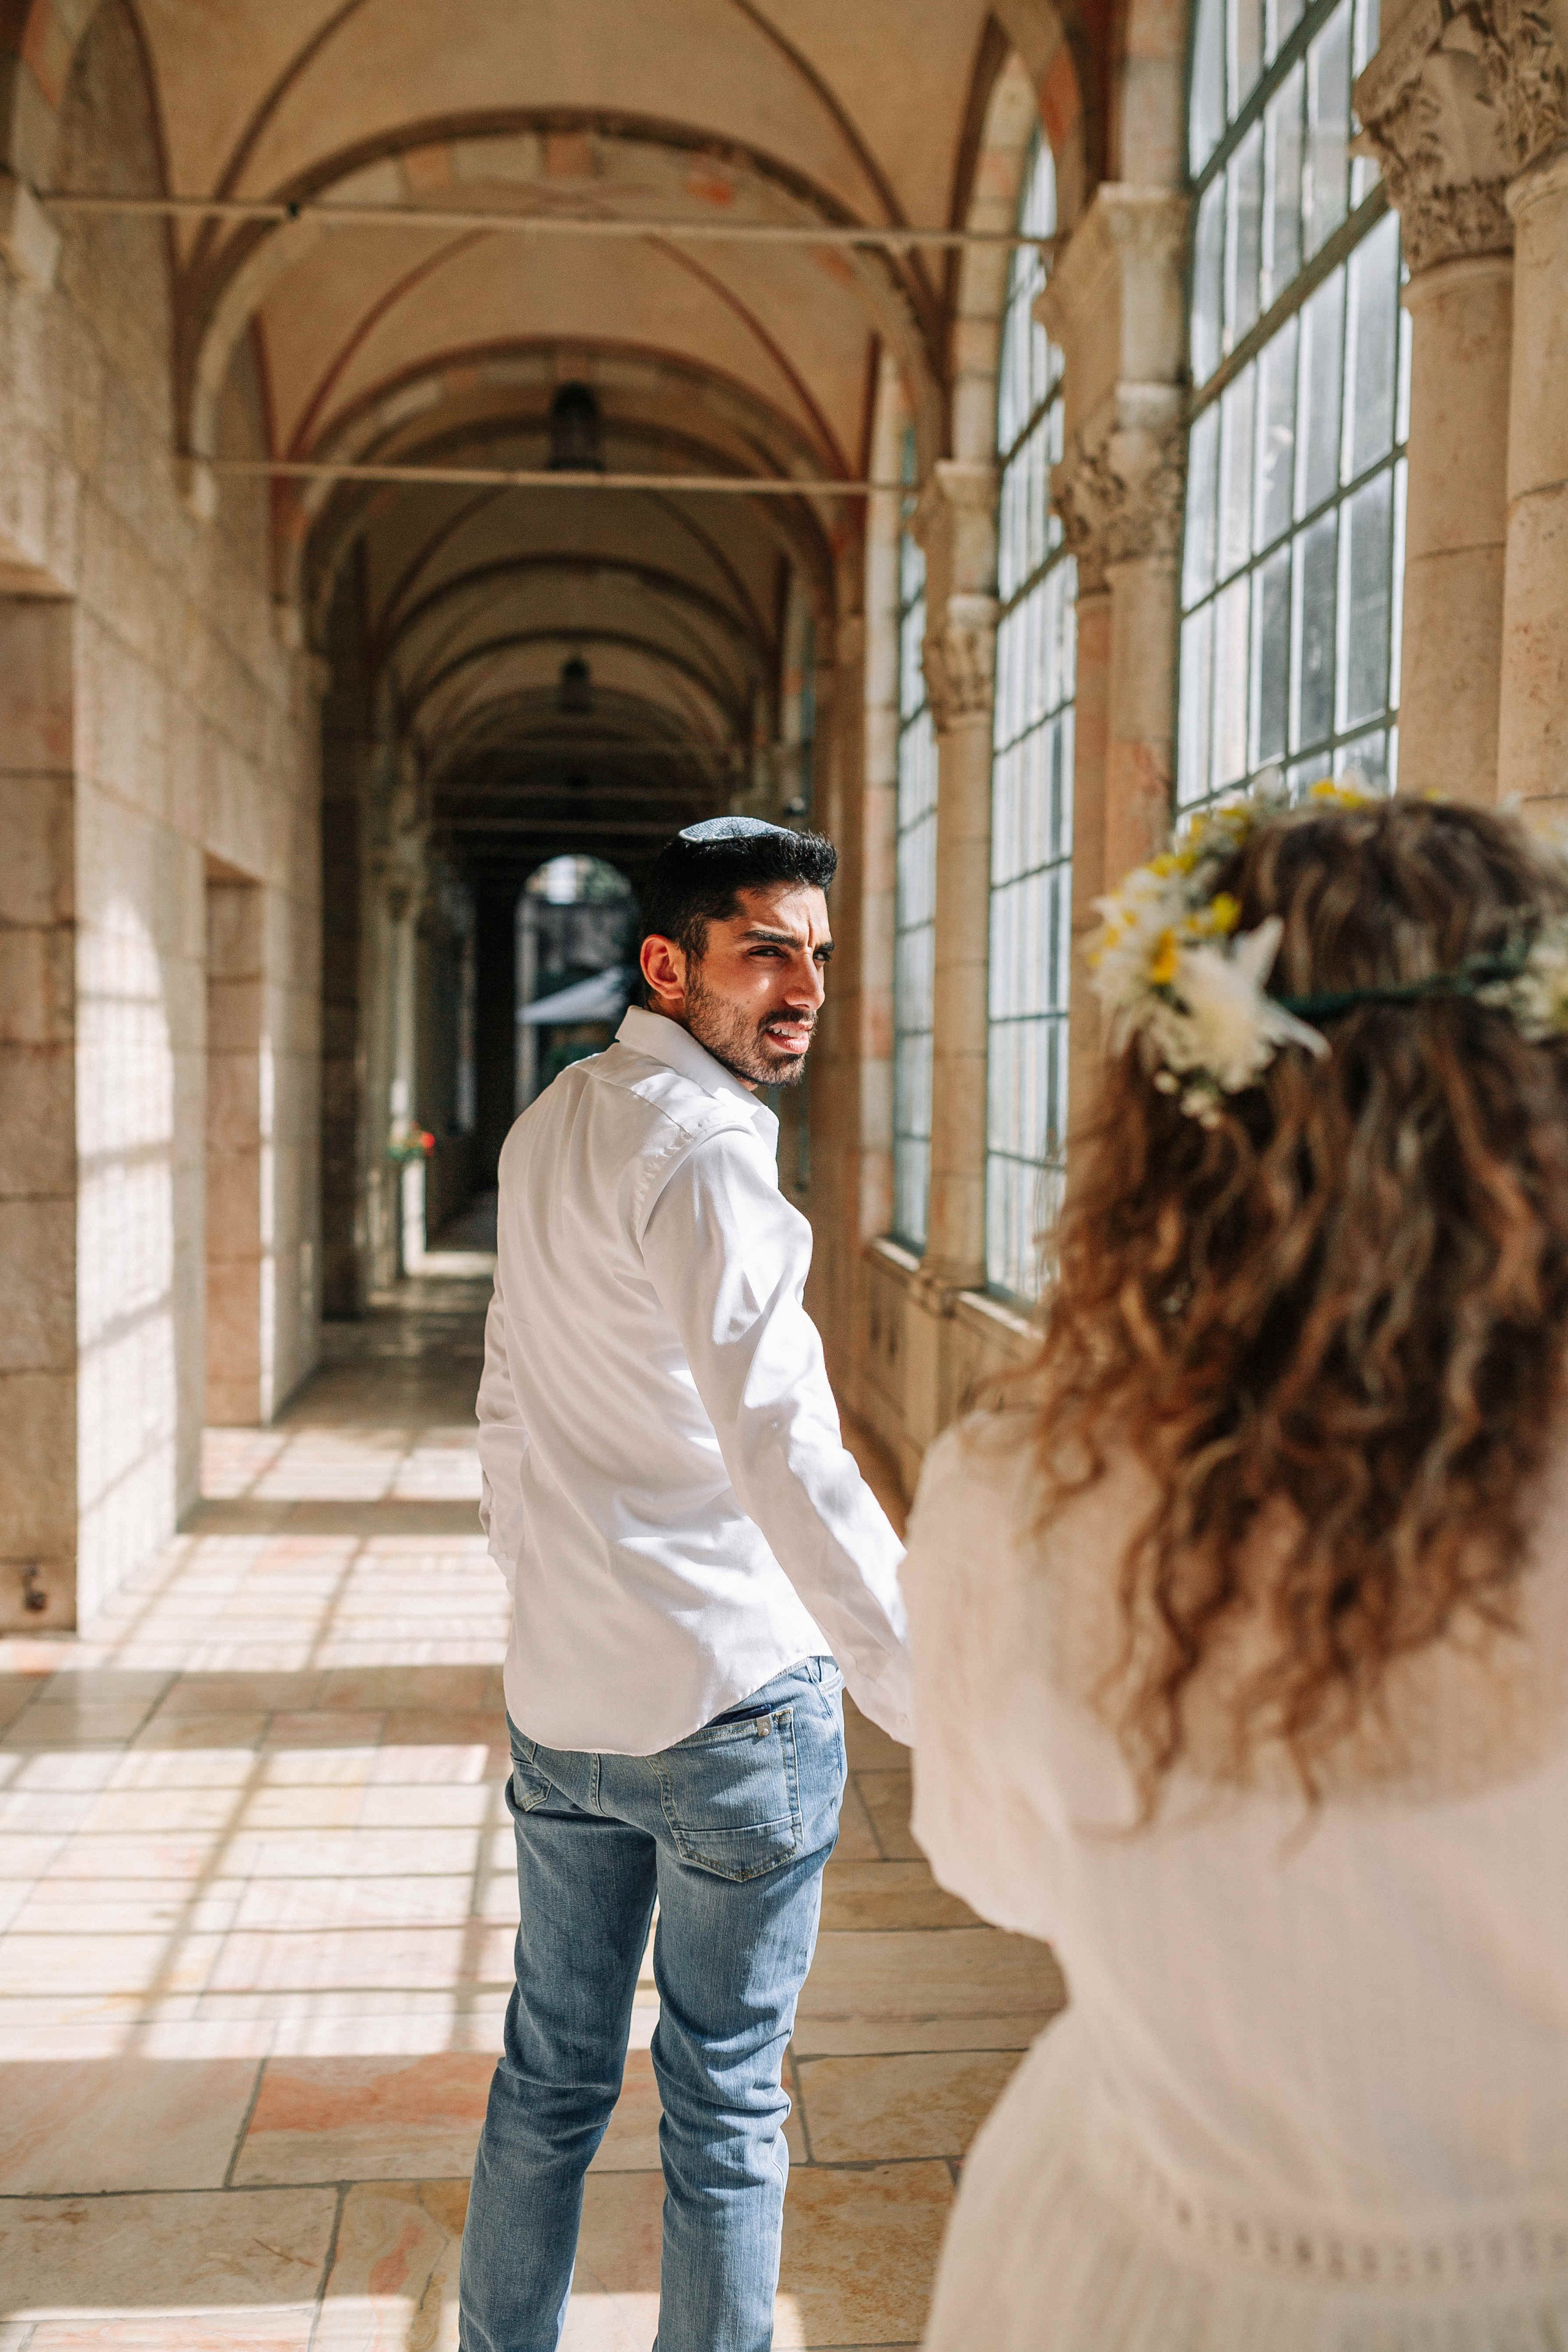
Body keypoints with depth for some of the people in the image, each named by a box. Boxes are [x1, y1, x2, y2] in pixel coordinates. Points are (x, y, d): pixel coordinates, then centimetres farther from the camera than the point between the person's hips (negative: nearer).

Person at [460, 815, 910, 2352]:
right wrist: (934, 1704, -34)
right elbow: (785, 1457, -30)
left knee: (549, 2072, 21)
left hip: (555, 1697, 8)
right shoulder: (705, 1160, -19)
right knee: (724, 2104, 10)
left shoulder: (548, 1128, 8)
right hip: (735, 1703, -7)